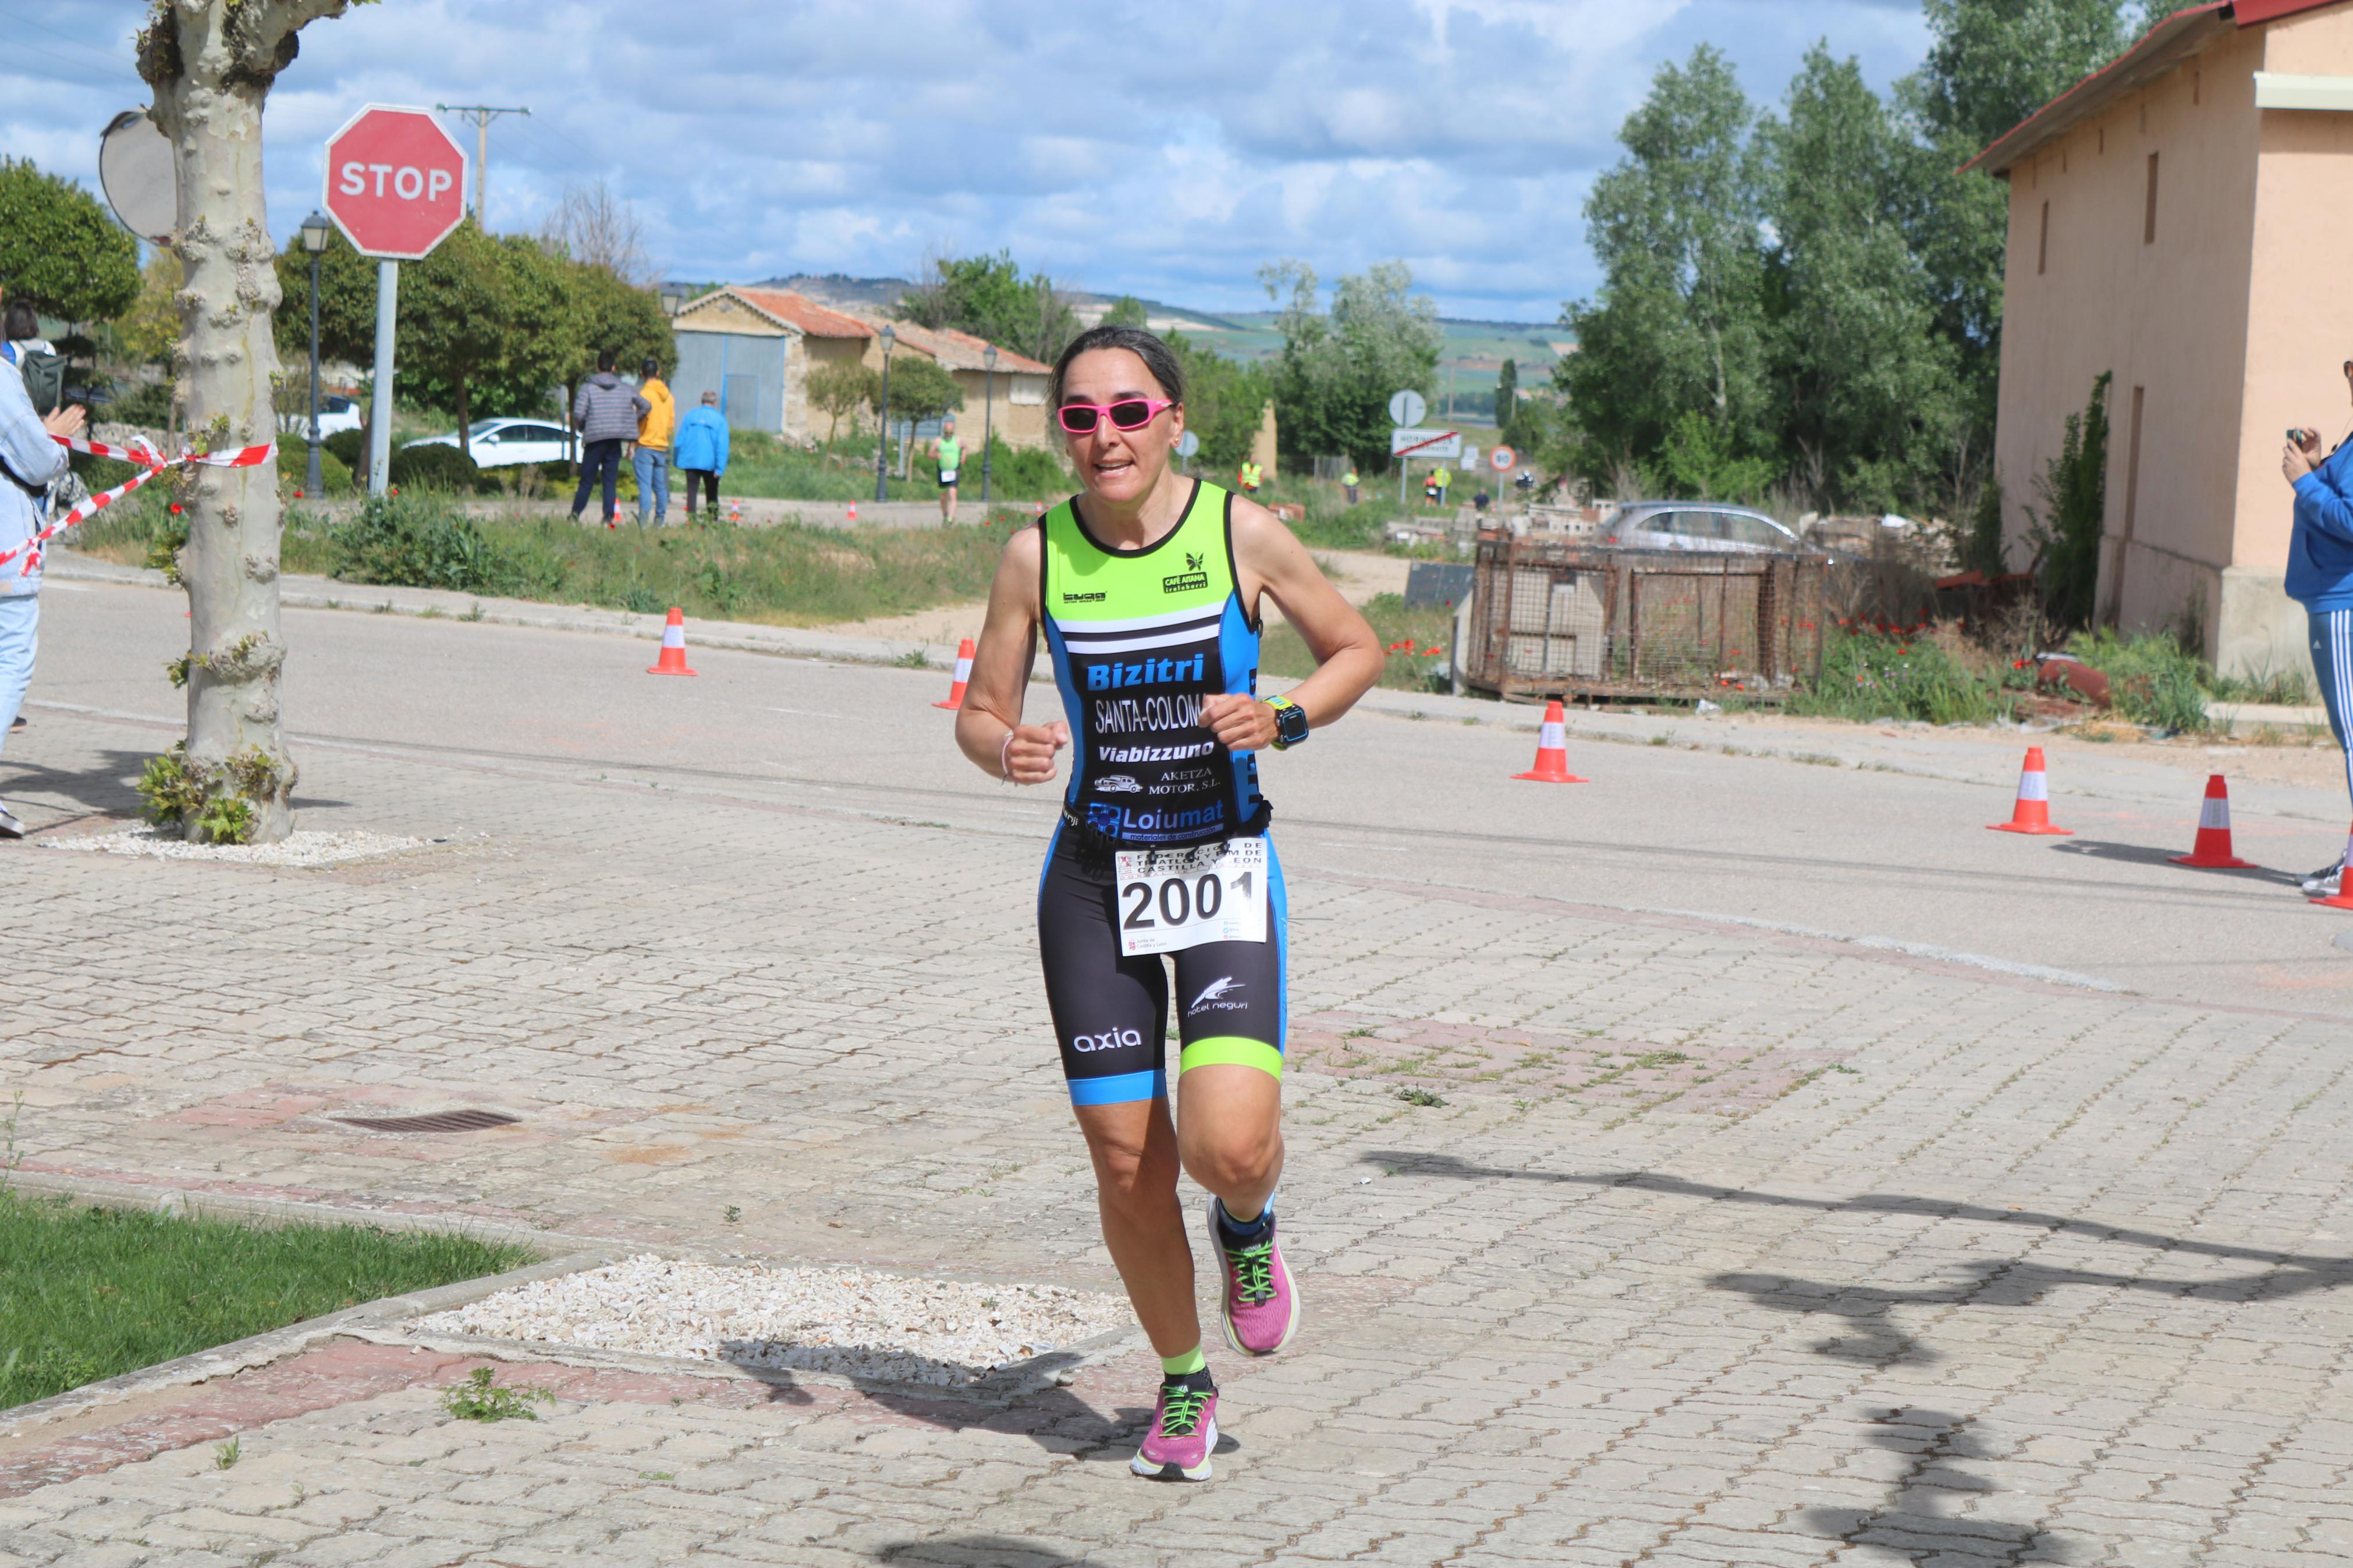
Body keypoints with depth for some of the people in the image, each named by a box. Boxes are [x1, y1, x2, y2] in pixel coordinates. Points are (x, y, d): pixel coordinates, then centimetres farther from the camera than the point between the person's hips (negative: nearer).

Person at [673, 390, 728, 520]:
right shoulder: (720, 419, -3)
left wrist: (677, 461, 13)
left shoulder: (690, 415, 4)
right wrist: (720, 469, -9)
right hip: (710, 464, -1)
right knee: (712, 496, 10)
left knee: (691, 493, 3)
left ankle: (691, 520, -6)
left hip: (690, 462, 1)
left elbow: (679, 440, 6)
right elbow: (722, 445, -9)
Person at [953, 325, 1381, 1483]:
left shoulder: (1242, 534, -7)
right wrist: (1008, 752, -18)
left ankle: (1248, 1229, 19)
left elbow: (1358, 650, 6)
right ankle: (1183, 1382, 26)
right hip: (1095, 876, 2)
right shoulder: (1036, 555, -3)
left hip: (1226, 871, -2)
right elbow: (980, 715, 5)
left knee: (1230, 1143, -20)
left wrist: (1283, 721, -12)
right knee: (1126, 1168, 1)